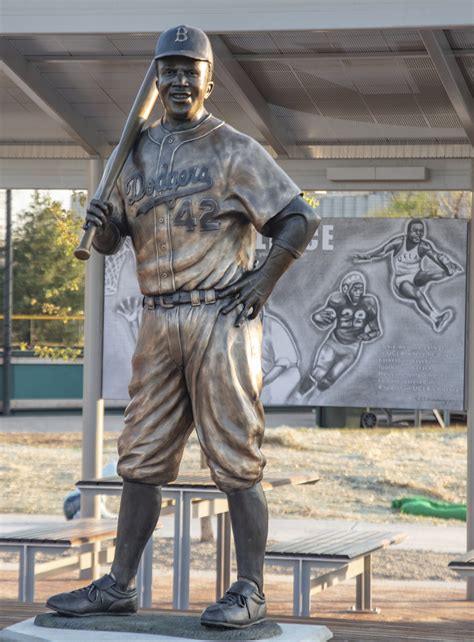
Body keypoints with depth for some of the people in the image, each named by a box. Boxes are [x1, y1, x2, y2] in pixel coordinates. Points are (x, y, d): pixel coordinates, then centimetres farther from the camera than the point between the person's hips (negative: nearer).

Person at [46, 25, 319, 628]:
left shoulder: (235, 150, -2)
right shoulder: (140, 152, 14)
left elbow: (300, 217, -3)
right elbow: (110, 241, 18)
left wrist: (263, 281, -10)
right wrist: (103, 222, -5)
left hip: (220, 318, -6)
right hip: (158, 322, 6)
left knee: (235, 459, -5)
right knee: (141, 459, 7)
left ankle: (249, 593, -2)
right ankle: (118, 586, 12)